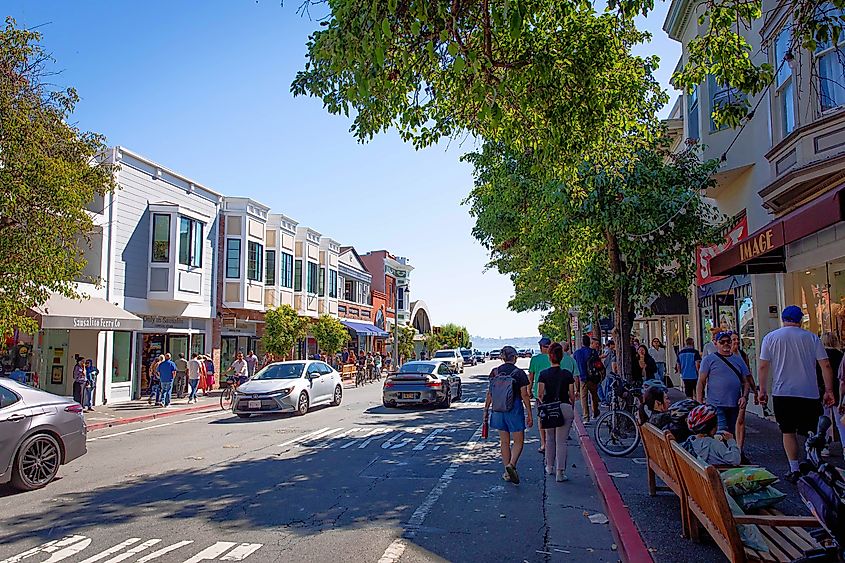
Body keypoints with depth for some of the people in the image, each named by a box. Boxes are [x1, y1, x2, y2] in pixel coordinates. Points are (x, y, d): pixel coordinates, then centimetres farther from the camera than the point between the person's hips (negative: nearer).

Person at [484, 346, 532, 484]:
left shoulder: (495, 372, 1)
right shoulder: (519, 373, -9)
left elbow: (489, 393, 4)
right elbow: (525, 396, -8)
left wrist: (486, 410, 13)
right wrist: (529, 414, -2)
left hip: (498, 410, 4)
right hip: (515, 410, -4)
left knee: (504, 442, 13)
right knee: (518, 441, 7)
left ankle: (507, 473, 18)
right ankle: (511, 464, -16)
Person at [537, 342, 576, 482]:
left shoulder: (543, 374, -4)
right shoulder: (568, 374, -3)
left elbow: (540, 395, -5)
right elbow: (572, 395, 1)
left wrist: (540, 410, 9)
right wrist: (572, 410, 15)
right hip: (565, 408, -1)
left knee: (550, 439, 19)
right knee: (561, 442, 3)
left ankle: (550, 467, 30)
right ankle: (560, 472, 1)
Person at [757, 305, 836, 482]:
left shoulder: (771, 337, 2)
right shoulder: (811, 337, 4)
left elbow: (763, 366, 0)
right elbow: (826, 365, 0)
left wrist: (762, 390, 7)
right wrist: (829, 391, 5)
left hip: (782, 394, -1)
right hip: (810, 394, 1)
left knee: (788, 432, 7)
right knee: (812, 433, 10)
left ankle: (794, 470, 5)